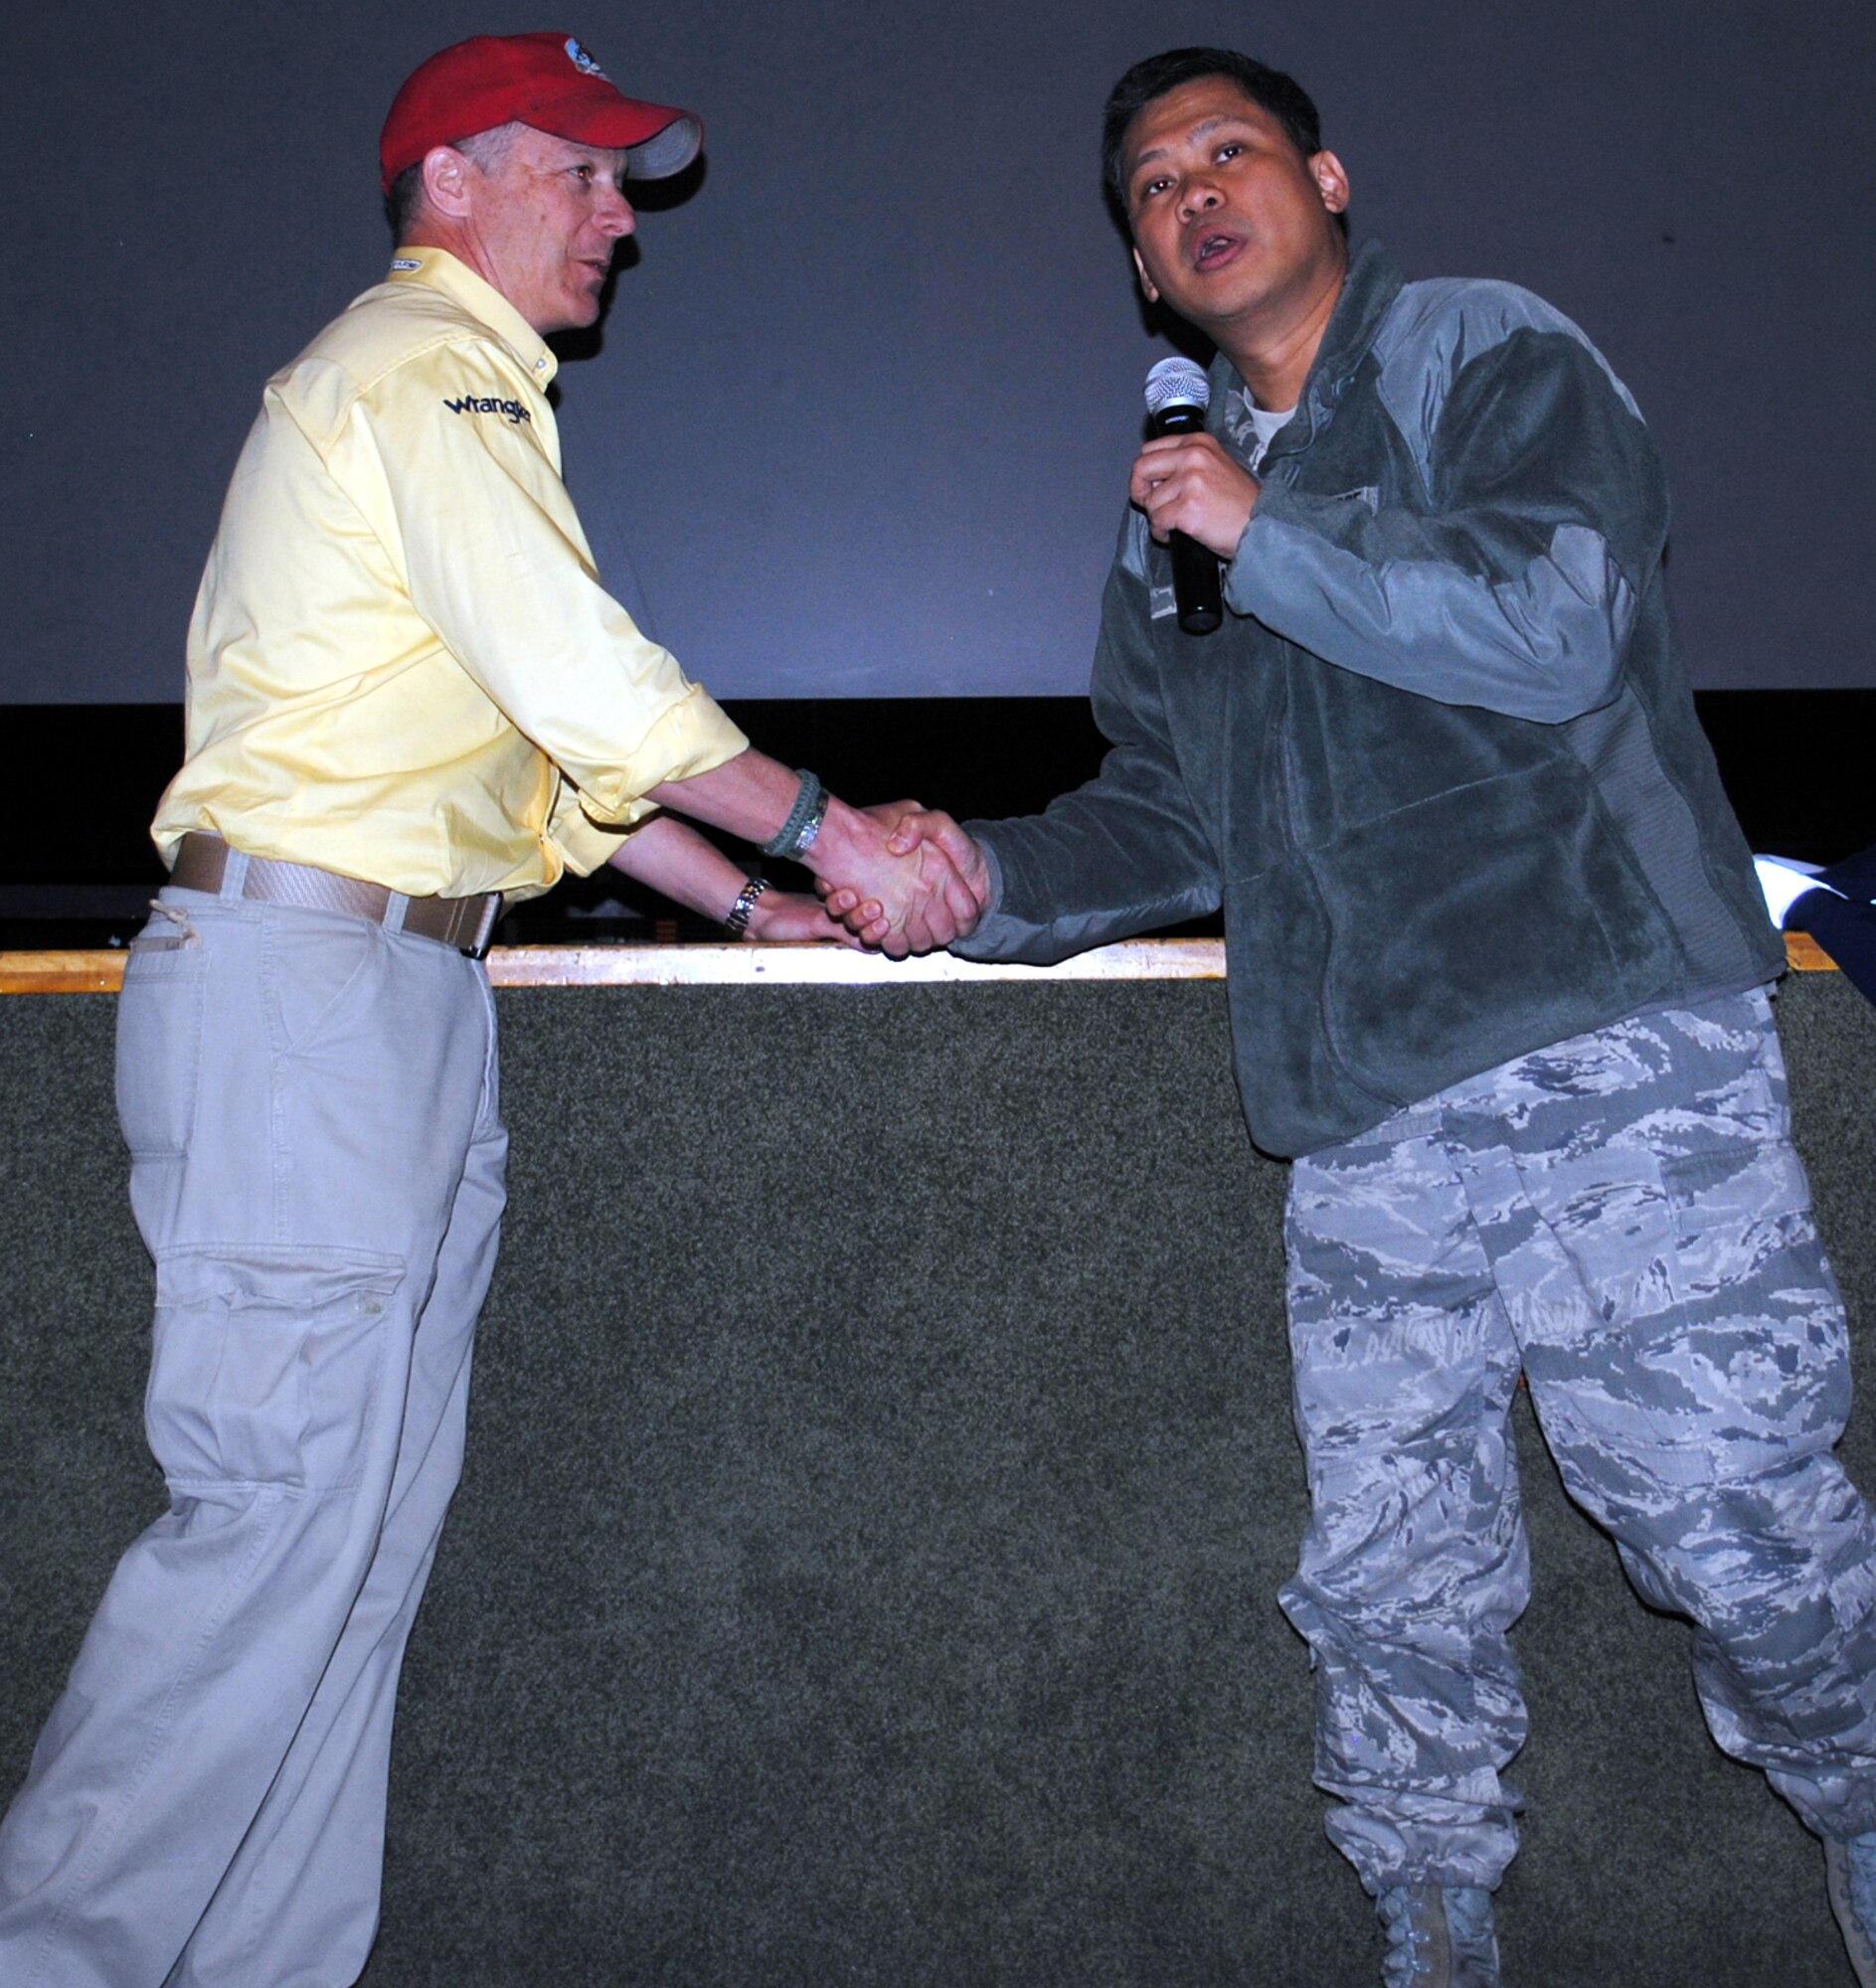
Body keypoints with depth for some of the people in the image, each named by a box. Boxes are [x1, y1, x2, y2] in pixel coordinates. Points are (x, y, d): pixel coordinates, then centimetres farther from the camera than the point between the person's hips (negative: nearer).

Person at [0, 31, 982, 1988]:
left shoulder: (459, 390, 27)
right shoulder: (421, 364, -5)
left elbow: (545, 751, 26)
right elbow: (592, 685, -15)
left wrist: (757, 909, 21)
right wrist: (835, 833, -7)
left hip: (409, 995, 10)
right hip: (299, 970, -10)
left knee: (369, 1529, 8)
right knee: (282, 1509, -10)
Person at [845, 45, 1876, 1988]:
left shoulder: (1497, 358, 4)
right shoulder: (1170, 509, 22)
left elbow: (1561, 625, -13)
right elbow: (1169, 813, 23)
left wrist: (1273, 540, -10)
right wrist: (993, 875, 6)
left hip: (1611, 1046, -5)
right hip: (1364, 1119, 5)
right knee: (1391, 1581, 5)